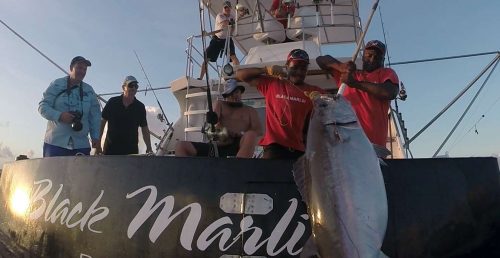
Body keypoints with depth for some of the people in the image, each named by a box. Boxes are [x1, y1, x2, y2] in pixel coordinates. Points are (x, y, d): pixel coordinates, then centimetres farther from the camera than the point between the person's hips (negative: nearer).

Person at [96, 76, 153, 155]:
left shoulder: (140, 107, 2)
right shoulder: (112, 102, 1)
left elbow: (145, 129, 6)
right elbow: (102, 122, 5)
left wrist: (149, 148, -2)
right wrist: (98, 144, 1)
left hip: (131, 149, 0)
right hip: (110, 148, 0)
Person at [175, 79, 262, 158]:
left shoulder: (250, 111, 20)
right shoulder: (220, 104, 24)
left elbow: (259, 130, 5)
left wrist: (240, 134, -15)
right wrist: (221, 130, -20)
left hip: (237, 148, -2)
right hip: (216, 147, 2)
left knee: (251, 135, -34)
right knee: (181, 146, -14)